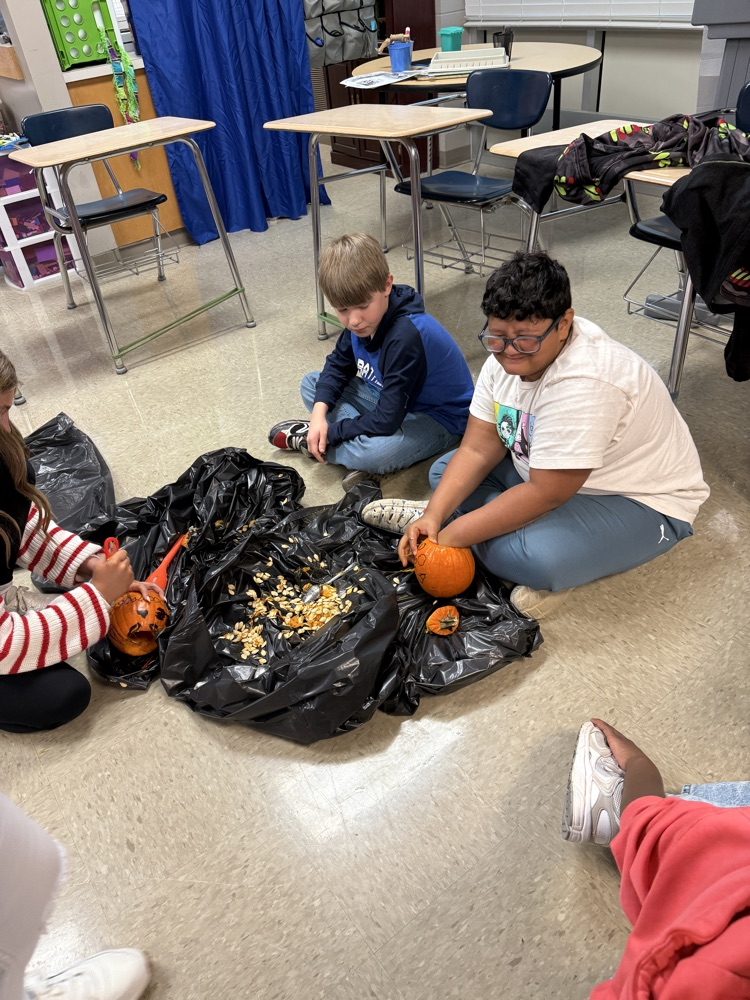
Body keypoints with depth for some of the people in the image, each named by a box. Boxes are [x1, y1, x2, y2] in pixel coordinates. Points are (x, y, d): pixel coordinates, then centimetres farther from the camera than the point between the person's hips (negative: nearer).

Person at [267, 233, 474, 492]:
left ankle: (309, 440, -9)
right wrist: (319, 413, -12)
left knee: (373, 454, -38)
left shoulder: (406, 336, -34)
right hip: (389, 398, 8)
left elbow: (386, 421, -32)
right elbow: (338, 364, 5)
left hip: (440, 417, -8)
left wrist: (330, 431, -20)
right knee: (311, 384, 5)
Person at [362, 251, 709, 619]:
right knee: (446, 472, 3)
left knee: (536, 558, -34)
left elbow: (545, 493, -32)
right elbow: (479, 449, -7)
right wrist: (434, 514, -20)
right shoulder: (507, 354, -9)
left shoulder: (583, 384, -35)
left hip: (641, 502, -7)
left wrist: (453, 535, -27)